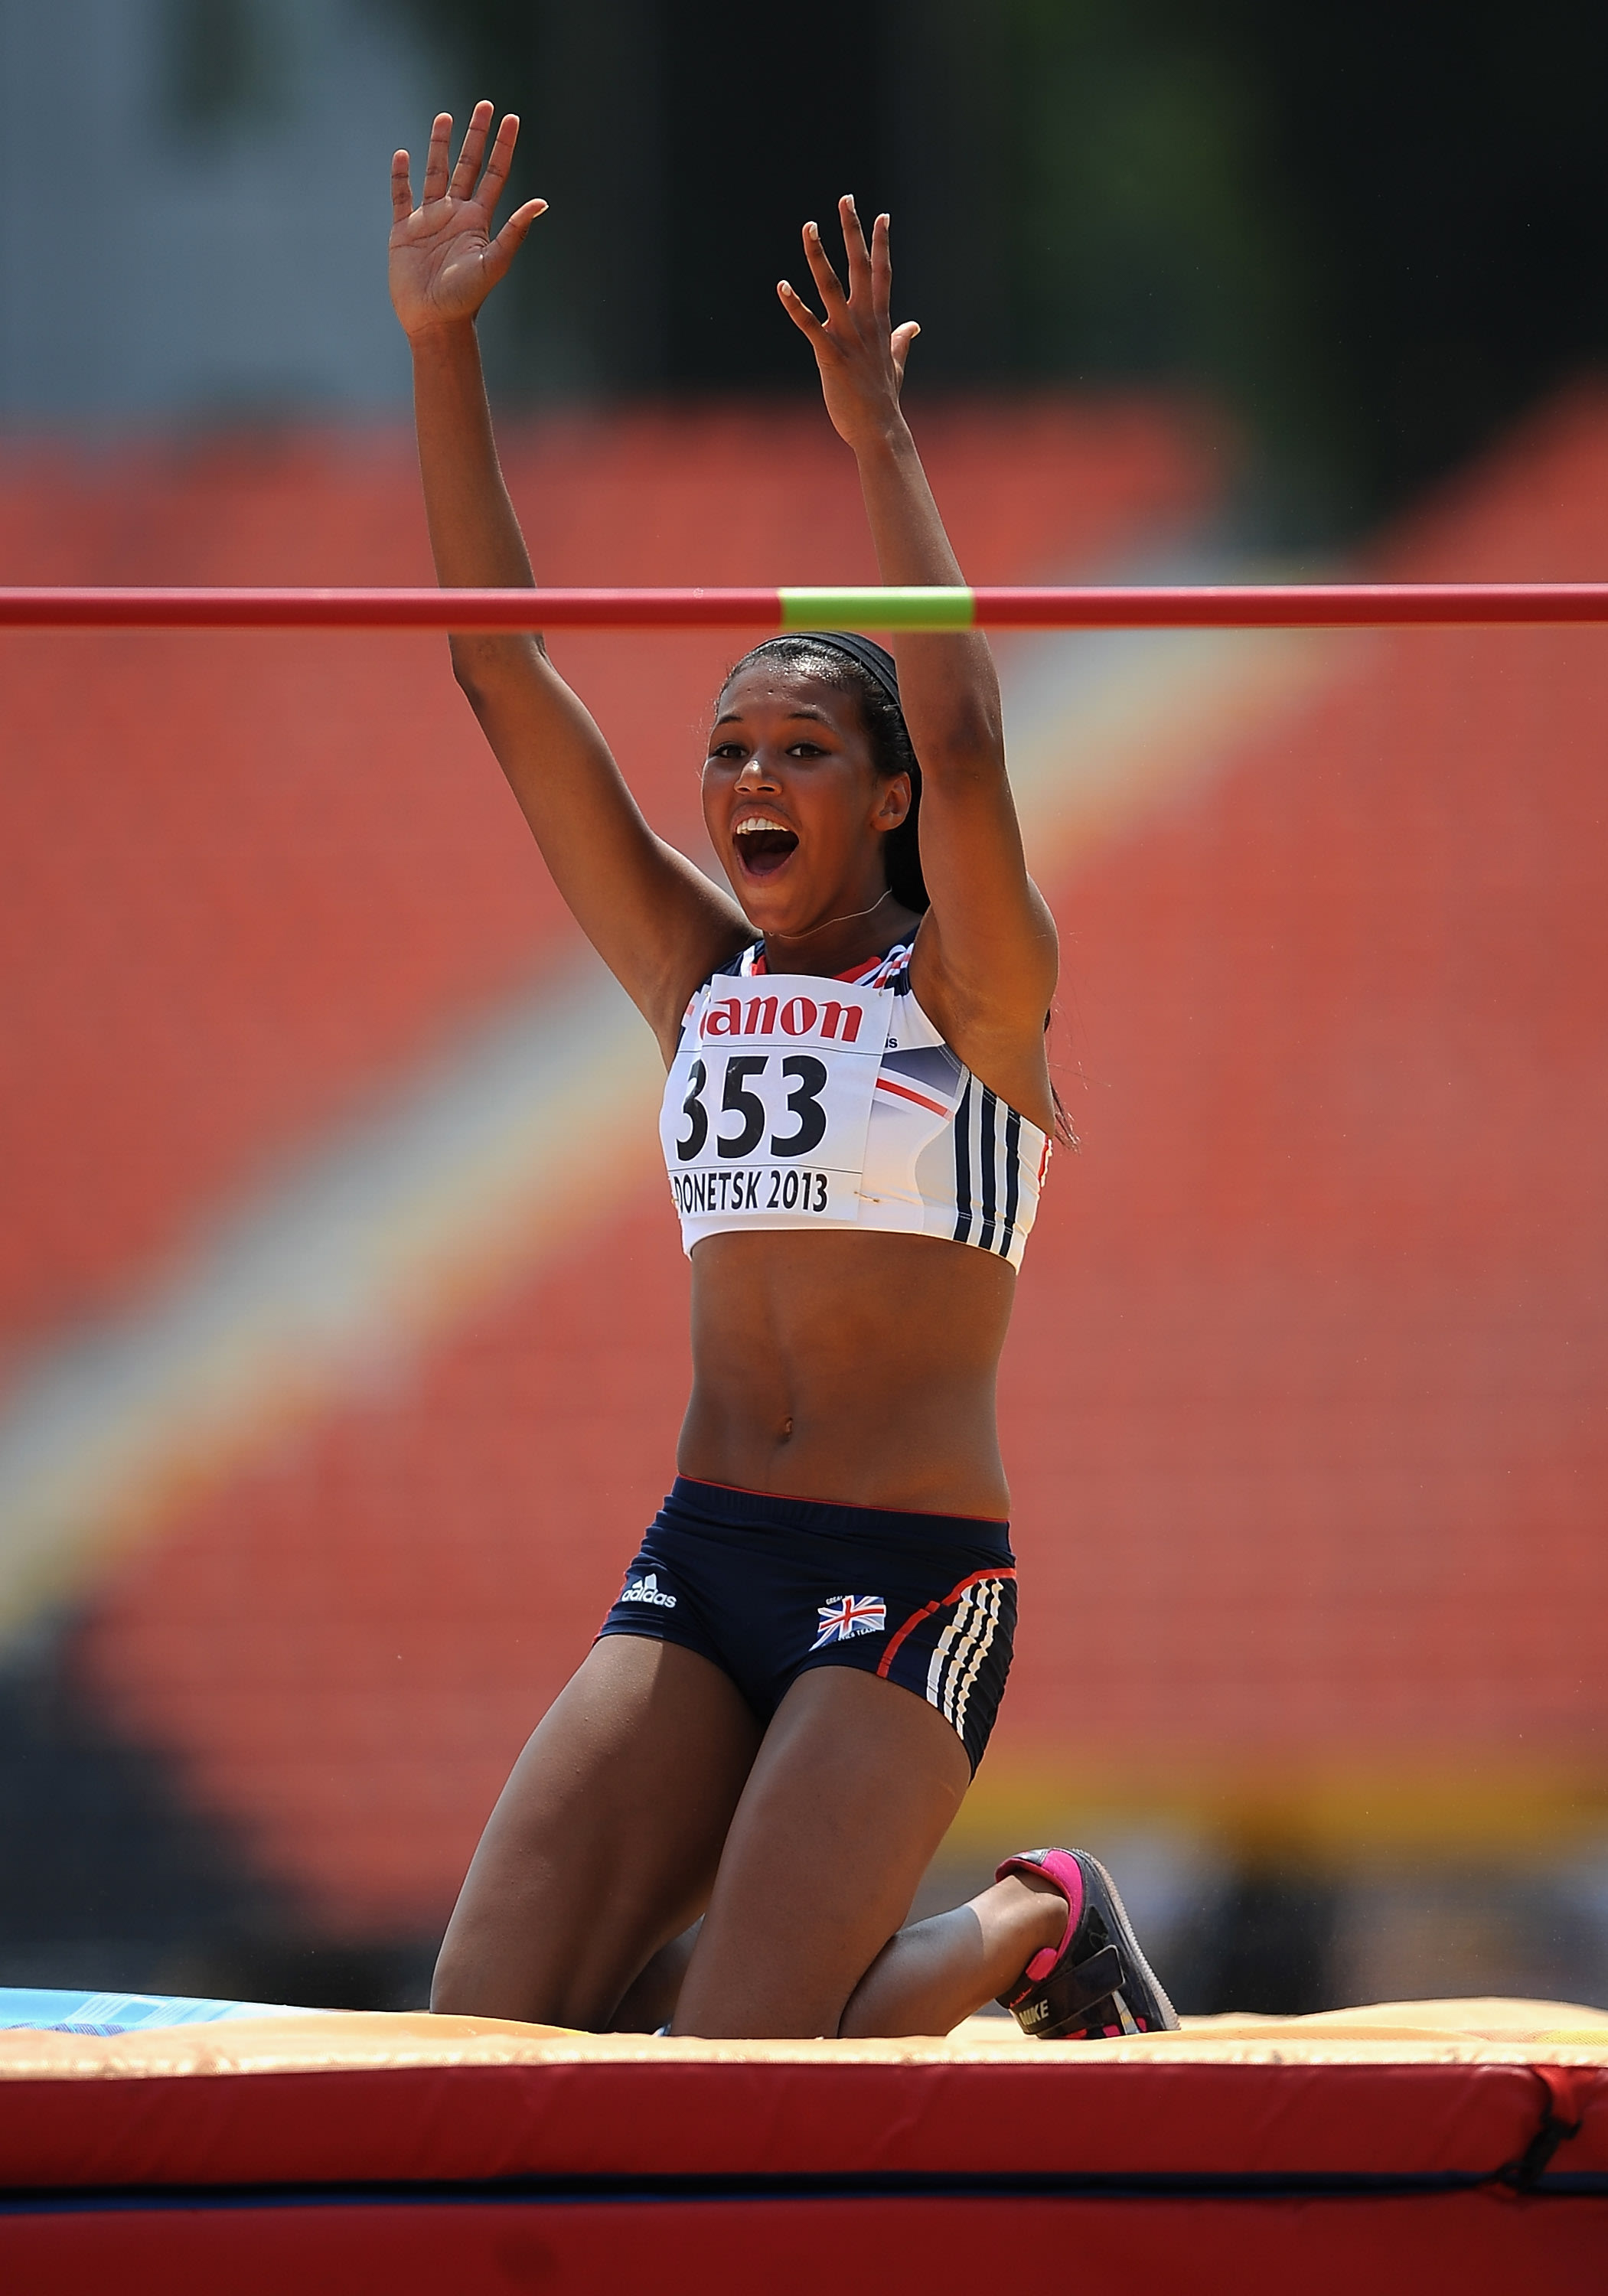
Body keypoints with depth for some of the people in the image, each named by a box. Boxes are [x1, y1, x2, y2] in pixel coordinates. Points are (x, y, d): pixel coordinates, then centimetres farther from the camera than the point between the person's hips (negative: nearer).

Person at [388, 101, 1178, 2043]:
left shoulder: (971, 987, -1)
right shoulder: (702, 978, 12)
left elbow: (961, 743, -21)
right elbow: (503, 671, 7)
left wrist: (878, 441, -20)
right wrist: (438, 353, 0)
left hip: (906, 1584, -6)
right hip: (696, 1571, 6)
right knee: (478, 2058, -10)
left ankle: (1033, 1927, 11)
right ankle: (840, 1932, 17)